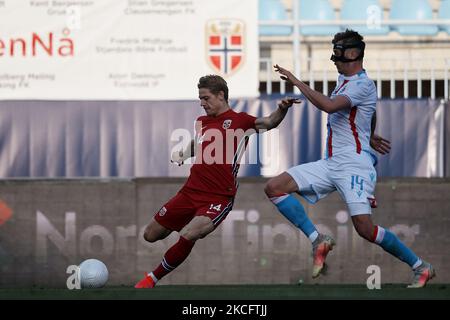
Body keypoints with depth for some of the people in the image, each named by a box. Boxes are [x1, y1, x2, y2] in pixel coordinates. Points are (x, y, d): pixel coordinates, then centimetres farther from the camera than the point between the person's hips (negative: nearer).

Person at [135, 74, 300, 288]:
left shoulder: (239, 121, -4)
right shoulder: (201, 122, 14)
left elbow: (268, 122, -22)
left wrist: (282, 109, -42)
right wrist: (180, 155, 11)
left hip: (219, 199, -7)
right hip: (190, 192, 7)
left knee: (187, 236, -29)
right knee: (150, 235, 12)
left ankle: (153, 278, -10)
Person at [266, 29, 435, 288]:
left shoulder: (363, 84, -12)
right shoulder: (344, 81, 17)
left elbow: (329, 106, -27)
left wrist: (296, 81, -21)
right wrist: (370, 136, 47)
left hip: (354, 164, -9)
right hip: (330, 164, 9)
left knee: (364, 227, -18)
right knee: (274, 187, -4)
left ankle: (421, 267, -1)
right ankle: (318, 241, -7)